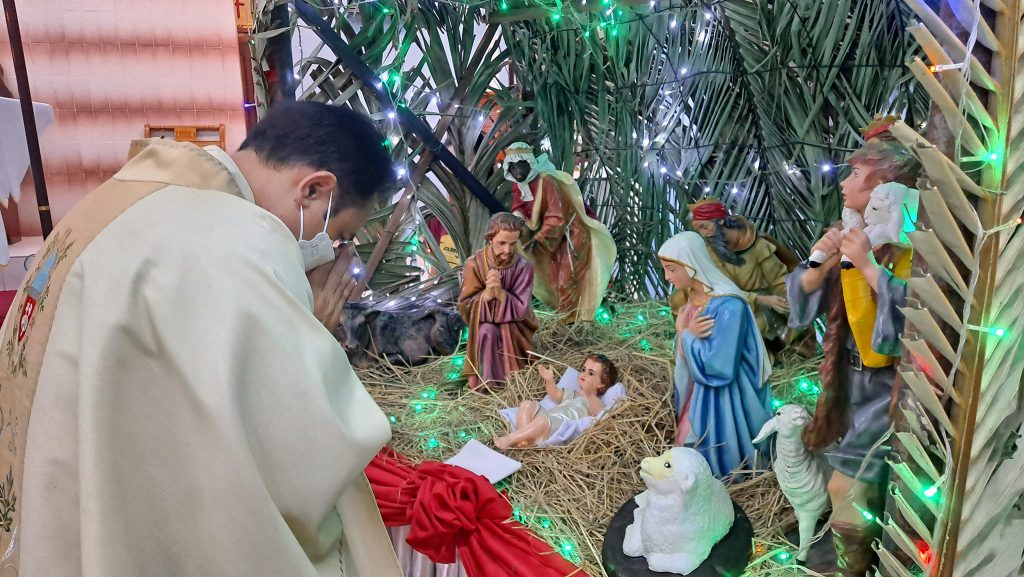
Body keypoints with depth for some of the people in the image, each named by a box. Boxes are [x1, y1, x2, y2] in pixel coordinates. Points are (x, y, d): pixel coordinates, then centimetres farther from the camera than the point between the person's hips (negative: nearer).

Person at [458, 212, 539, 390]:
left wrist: (499, 292, -33)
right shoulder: (475, 264, -15)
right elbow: (464, 306, -13)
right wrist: (487, 294, -31)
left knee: (507, 330, -30)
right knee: (486, 333, -31)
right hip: (483, 325, 0)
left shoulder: (524, 267, -16)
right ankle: (485, 380, -11)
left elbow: (521, 309, -17)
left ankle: (512, 377, -5)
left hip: (514, 327, 0)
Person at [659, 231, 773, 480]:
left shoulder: (728, 306, -25)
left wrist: (686, 334, -16)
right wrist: (684, 331, -11)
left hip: (725, 401, -8)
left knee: (716, 462, 4)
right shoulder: (695, 298, 2)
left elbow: (718, 366, -28)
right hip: (701, 393, 8)